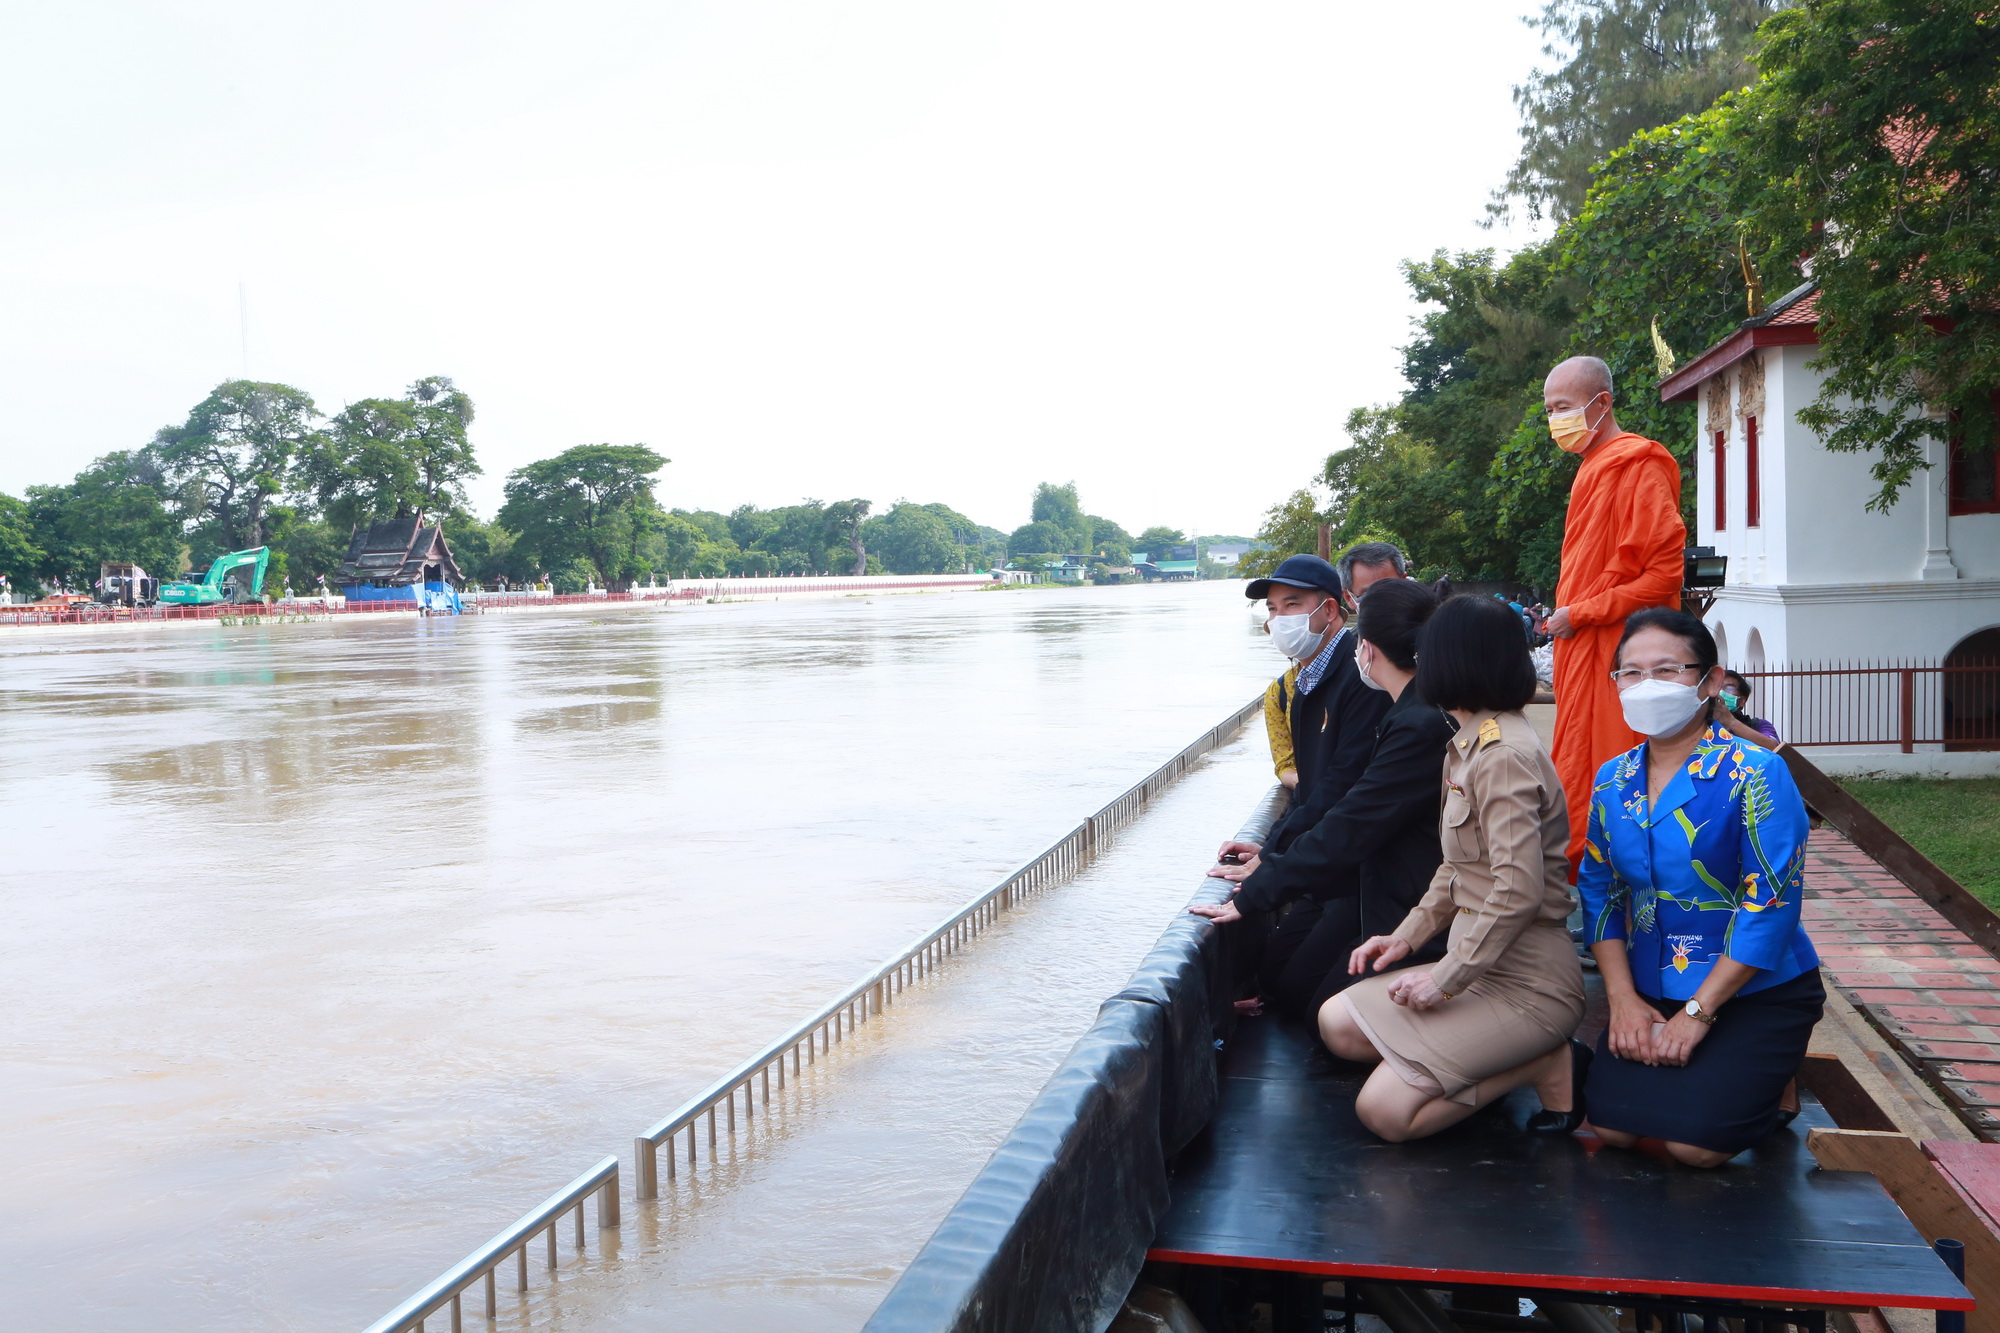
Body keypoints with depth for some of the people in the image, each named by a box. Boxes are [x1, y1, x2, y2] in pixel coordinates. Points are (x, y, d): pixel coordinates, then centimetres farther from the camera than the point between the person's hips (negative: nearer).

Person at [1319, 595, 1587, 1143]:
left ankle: (1549, 1067, -2)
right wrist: (1408, 934, 10)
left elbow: (1519, 890, -27)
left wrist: (1446, 977, -21)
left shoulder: (1506, 755, -20)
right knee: (1337, 1023, 7)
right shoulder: (1469, 746, 12)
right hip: (1481, 967, 10)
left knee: (1385, 1109, -16)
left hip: (1527, 983, -10)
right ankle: (1526, 1055, 6)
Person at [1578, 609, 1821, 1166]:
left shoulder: (1755, 775, -17)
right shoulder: (1613, 780, 2)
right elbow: (1599, 892, 5)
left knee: (1692, 1139, -17)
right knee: (1612, 1125, -9)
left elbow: (1770, 906, -19)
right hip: (1651, 992, 5)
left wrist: (1697, 1013, -19)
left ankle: (1773, 1081, 13)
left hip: (1756, 993, -5)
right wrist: (1623, 999, -7)